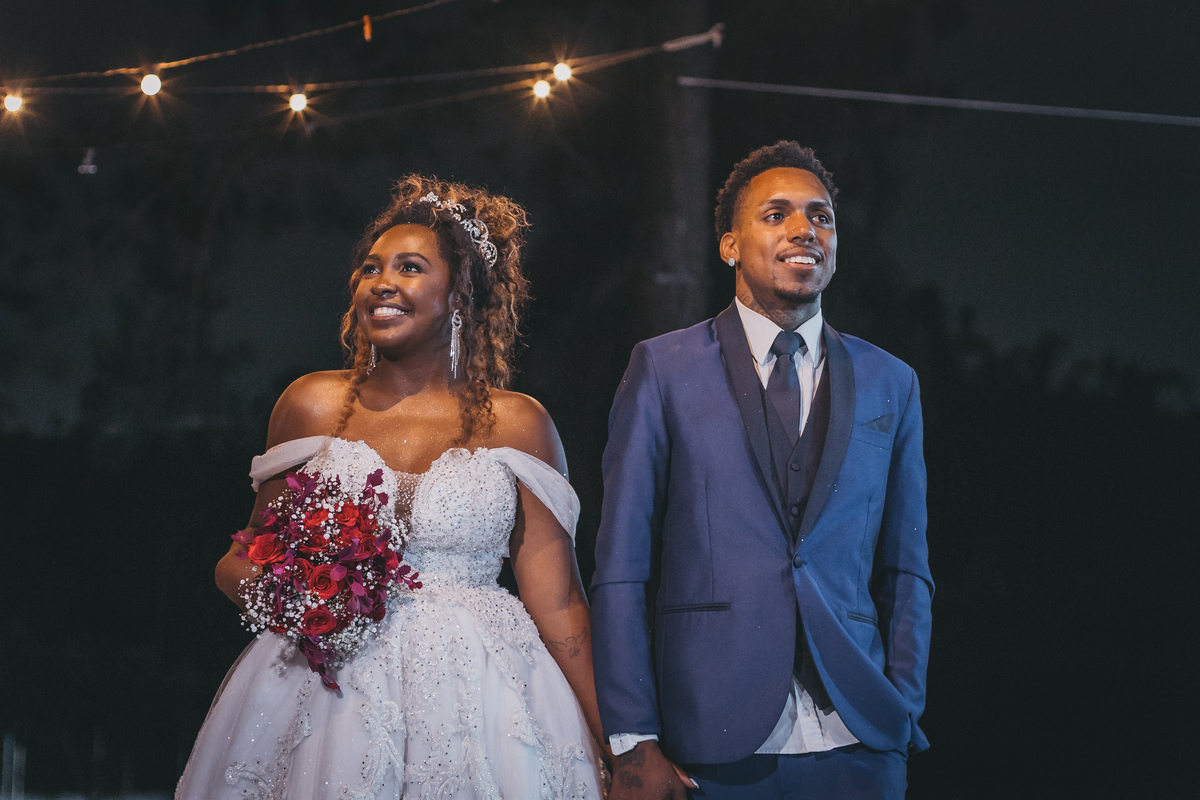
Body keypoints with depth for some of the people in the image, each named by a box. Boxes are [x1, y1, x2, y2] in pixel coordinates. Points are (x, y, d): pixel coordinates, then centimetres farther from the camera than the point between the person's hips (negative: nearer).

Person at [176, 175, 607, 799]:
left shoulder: (515, 424, 4)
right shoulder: (313, 407, 7)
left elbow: (558, 603, 1)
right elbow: (252, 562, 15)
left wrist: (620, 744, -6)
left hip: (477, 700, -1)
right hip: (332, 694, 1)